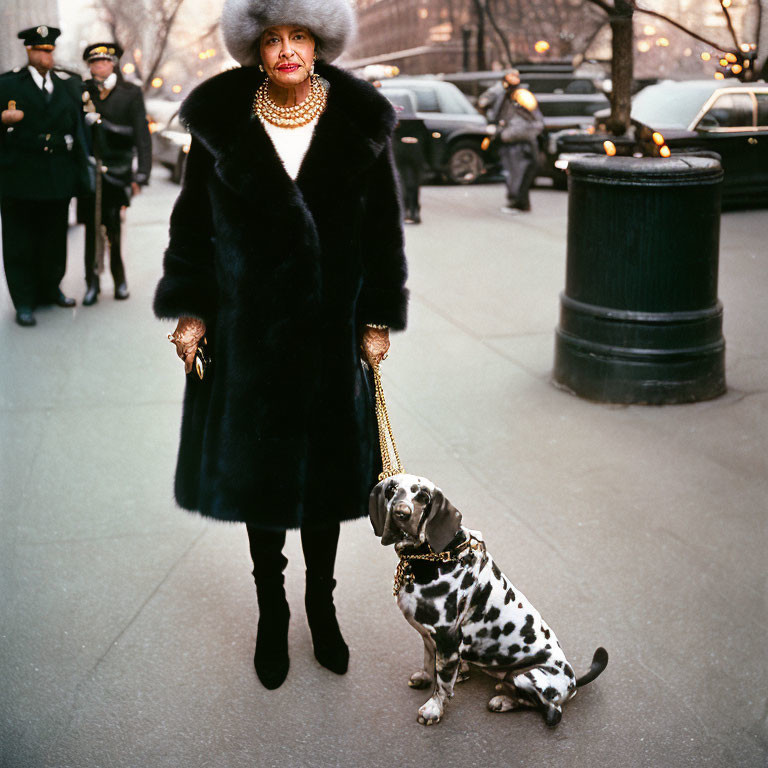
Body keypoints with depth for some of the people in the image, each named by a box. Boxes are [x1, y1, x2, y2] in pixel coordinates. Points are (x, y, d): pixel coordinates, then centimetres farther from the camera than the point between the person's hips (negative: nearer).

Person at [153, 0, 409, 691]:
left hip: (331, 326, 0)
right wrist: (189, 310, -1)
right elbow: (193, 221, 3)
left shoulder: (360, 123, -2)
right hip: (246, 328, 0)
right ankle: (271, 615, 27)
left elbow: (382, 226, 2)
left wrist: (379, 317, -1)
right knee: (257, 470, 9)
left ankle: (321, 606, 31)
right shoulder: (220, 121, -2)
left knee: (326, 470, 11)